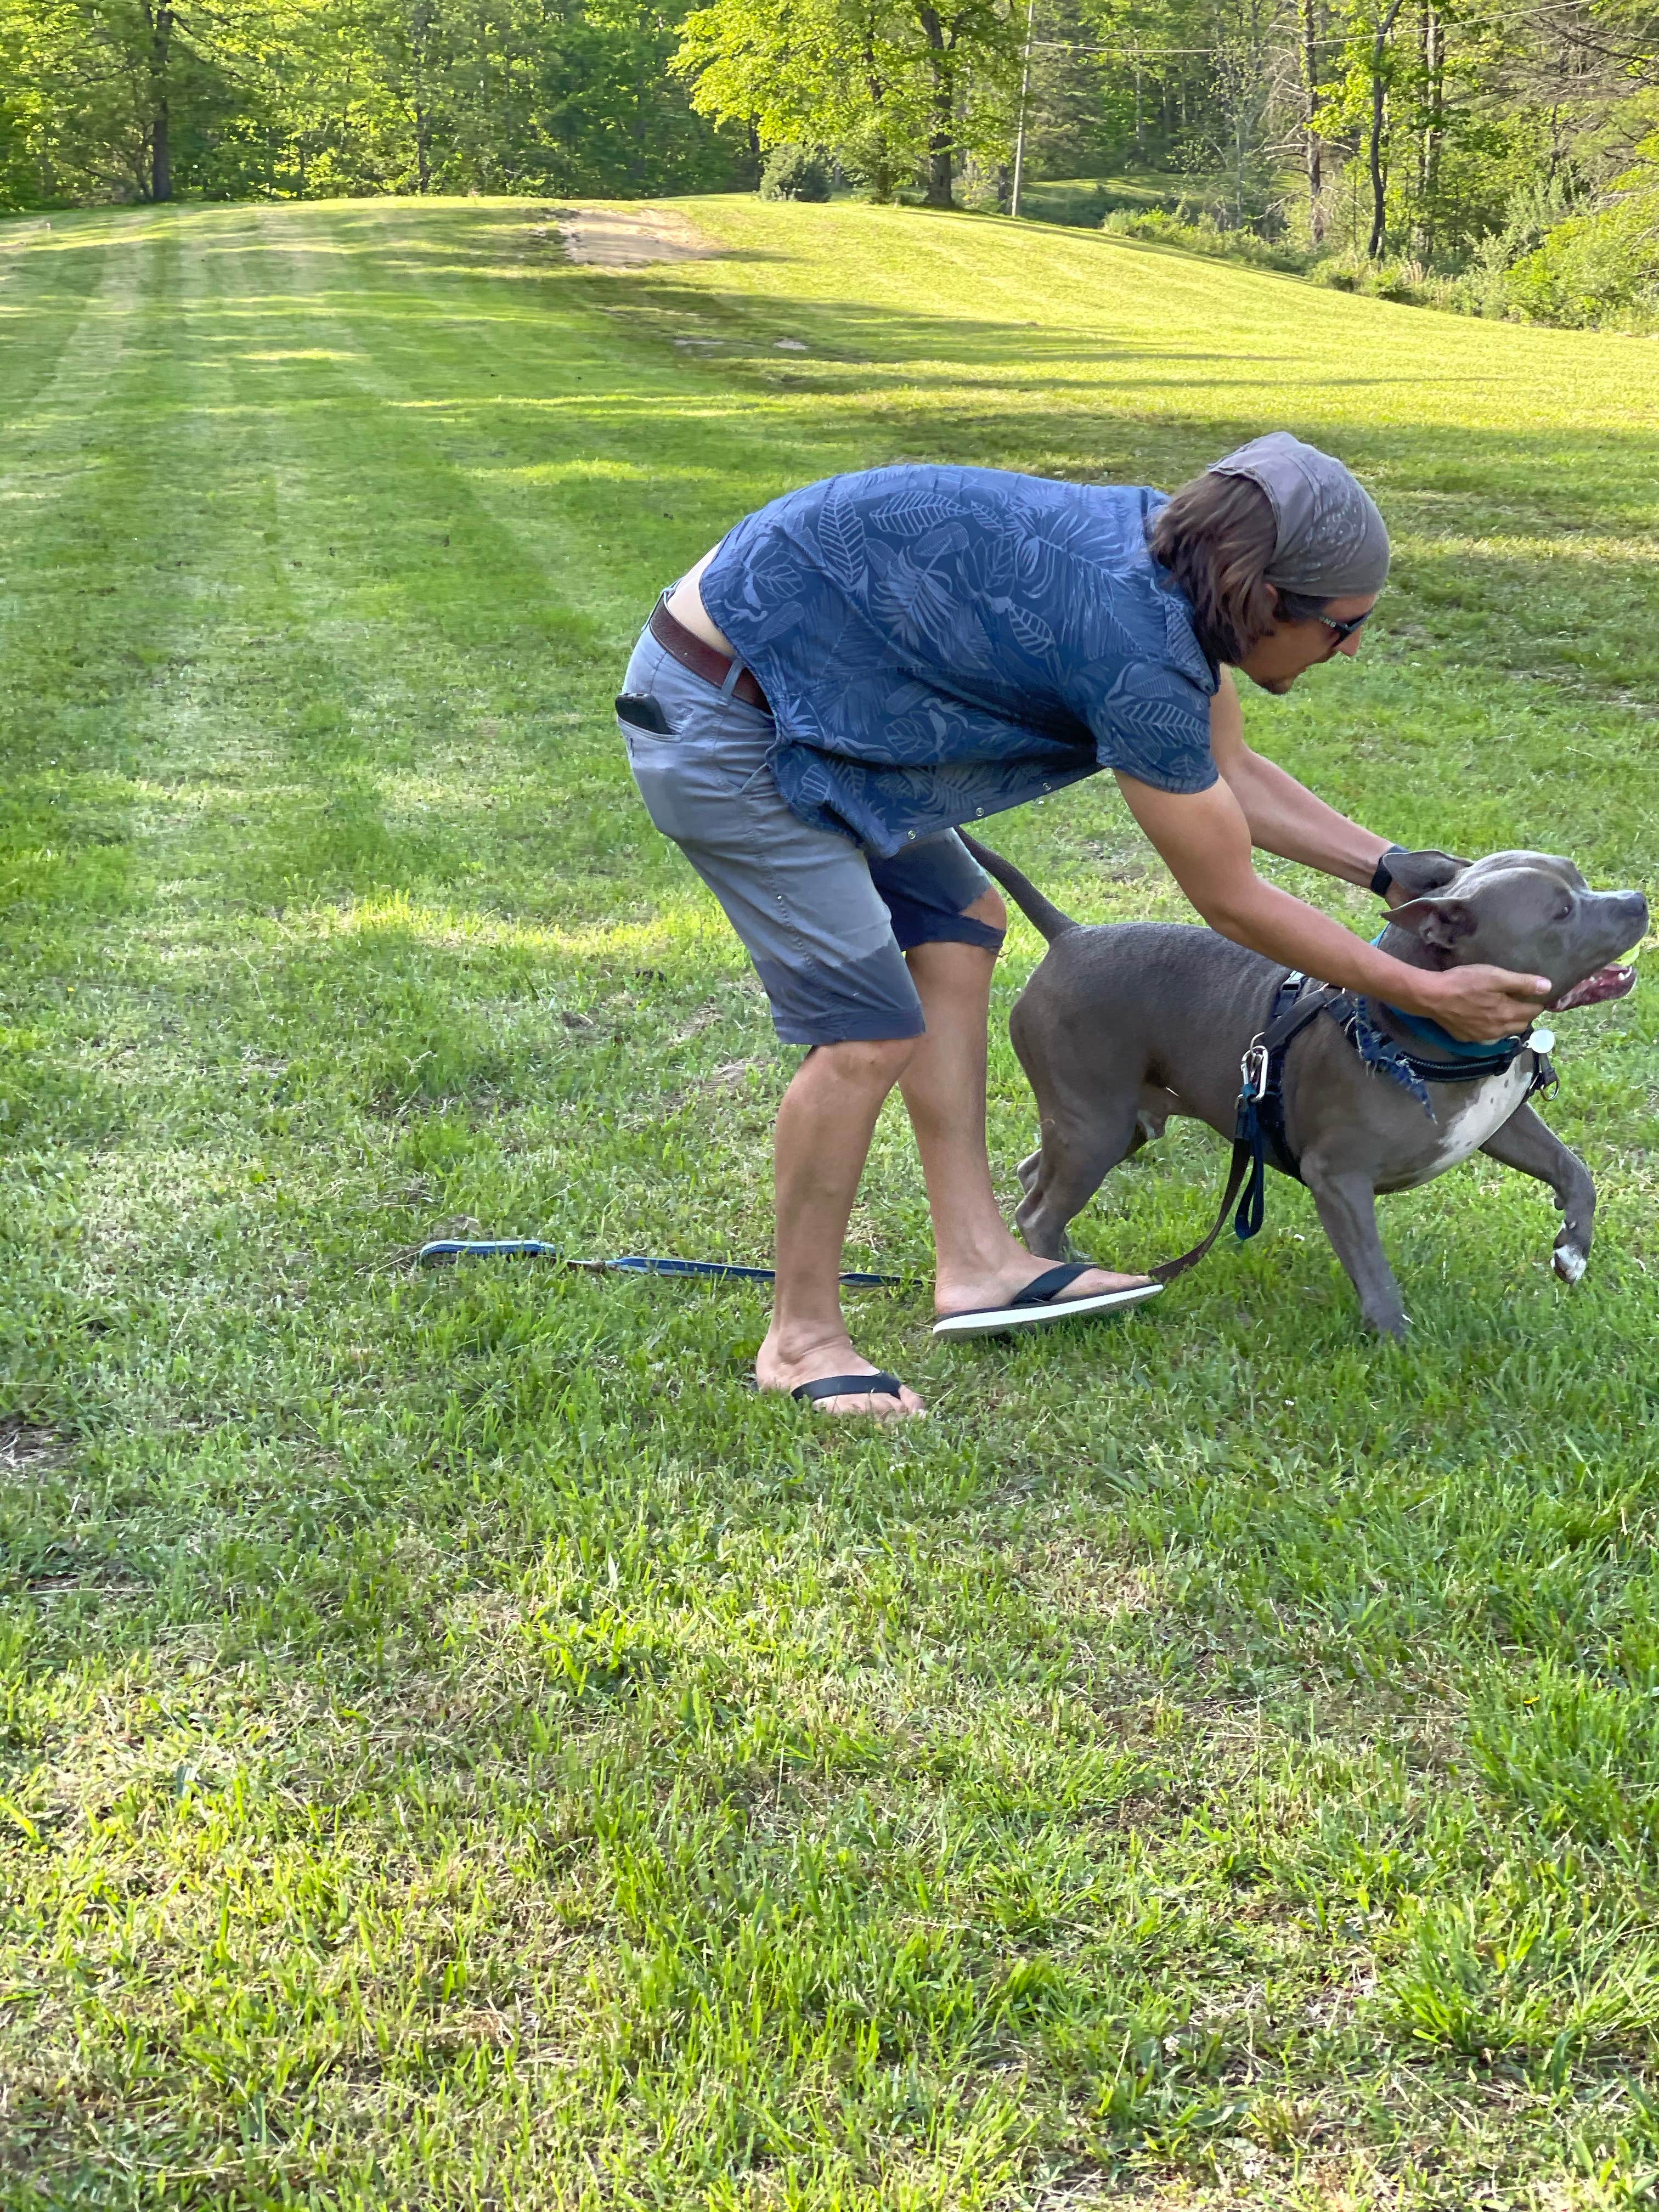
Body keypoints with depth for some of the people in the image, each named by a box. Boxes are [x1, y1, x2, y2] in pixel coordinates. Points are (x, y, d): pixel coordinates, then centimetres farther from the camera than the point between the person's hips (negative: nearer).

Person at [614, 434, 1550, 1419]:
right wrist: (1428, 995, -7)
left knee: (957, 923, 14)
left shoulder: (1174, 555, 1)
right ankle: (802, 1340, 6)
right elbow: (1231, 900, -16)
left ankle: (977, 1260, 20)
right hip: (714, 723, -10)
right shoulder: (1133, 648, -26)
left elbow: (1232, 775, 16)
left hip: (793, 693, 10)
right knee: (869, 1030, -11)